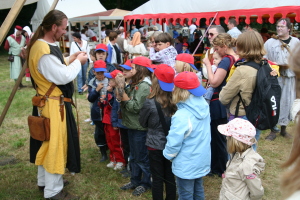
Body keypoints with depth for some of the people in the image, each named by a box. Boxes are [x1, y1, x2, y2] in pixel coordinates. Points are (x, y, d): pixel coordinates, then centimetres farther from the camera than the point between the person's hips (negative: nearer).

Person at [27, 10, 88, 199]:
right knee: (54, 144, 0)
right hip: (53, 105, -11)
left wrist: (70, 59, 9)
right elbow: (63, 77, -26)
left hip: (48, 103, 11)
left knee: (47, 143, 20)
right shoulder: (43, 50, -24)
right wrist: (78, 62, -11)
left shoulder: (44, 45, 9)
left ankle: (44, 181, 36)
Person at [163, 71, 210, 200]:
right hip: (202, 159, 7)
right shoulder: (204, 106, -8)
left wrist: (167, 154, -2)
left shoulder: (181, 116, -30)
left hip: (186, 164, -7)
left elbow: (174, 144, -22)